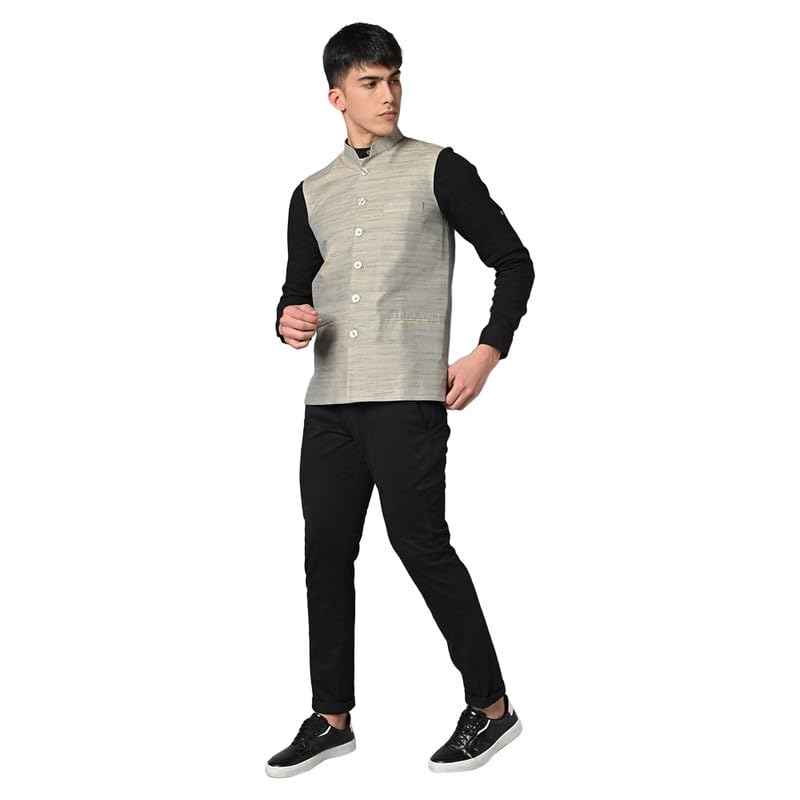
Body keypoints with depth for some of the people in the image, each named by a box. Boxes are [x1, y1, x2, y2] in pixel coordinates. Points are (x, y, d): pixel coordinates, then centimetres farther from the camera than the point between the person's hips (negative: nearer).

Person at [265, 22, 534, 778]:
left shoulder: (438, 168, 2)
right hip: (328, 401, 5)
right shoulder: (312, 193, 16)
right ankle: (331, 718, 19)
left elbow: (514, 262, 2)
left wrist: (487, 353, -7)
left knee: (420, 544, -5)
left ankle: (490, 705, 10)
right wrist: (287, 320, -2)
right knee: (326, 552, 6)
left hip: (406, 397, -5)